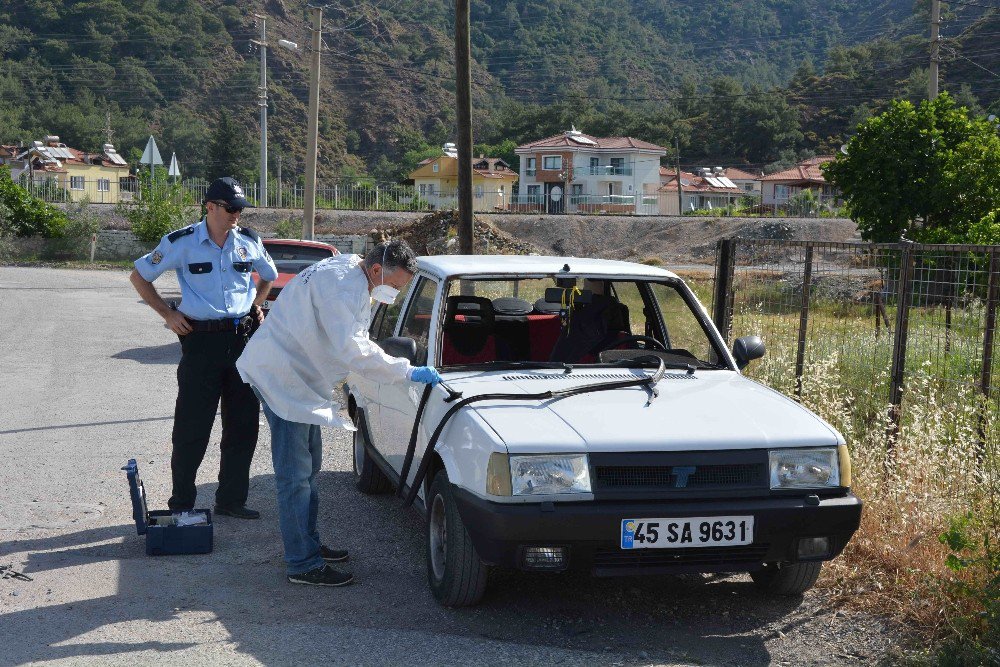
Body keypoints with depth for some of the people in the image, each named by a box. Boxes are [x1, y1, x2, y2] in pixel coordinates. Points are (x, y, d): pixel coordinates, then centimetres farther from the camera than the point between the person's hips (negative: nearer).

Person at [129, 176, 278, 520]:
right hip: (201, 340, -4)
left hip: (243, 338, 4)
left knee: (243, 425, 7)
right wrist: (168, 314, 0)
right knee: (192, 427, -1)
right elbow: (139, 276, 6)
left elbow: (269, 276, 27)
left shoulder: (249, 241, 6)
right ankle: (182, 503, 10)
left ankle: (231, 499, 19)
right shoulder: (182, 242, -5)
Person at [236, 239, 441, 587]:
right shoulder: (342, 286, -25)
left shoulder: (350, 275, 9)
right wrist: (408, 371, -26)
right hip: (281, 374, -11)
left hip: (300, 375, 11)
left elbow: (352, 342, 20)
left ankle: (308, 543, 30)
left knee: (308, 467, 19)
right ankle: (303, 564, -3)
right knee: (295, 475, -7)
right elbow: (353, 351, -31)